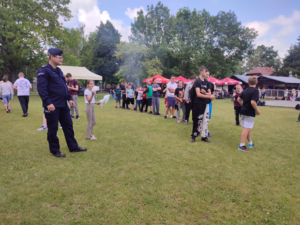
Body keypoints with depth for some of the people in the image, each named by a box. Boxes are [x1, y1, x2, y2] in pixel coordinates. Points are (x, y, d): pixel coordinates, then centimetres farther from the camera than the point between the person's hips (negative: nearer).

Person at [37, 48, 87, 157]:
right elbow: (41, 88, -19)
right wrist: (48, 103, -26)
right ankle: (55, 150, 18)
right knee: (53, 129, 4)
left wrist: (69, 98, 15)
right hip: (52, 106, -8)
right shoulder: (44, 71, -11)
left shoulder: (59, 70, 16)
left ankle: (73, 147, 23)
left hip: (63, 105, 8)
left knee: (68, 126, 12)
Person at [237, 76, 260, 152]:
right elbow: (253, 102, -26)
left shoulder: (245, 90, 9)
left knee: (248, 128, 19)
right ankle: (241, 145, -4)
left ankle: (250, 143, 33)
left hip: (243, 111, 8)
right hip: (250, 112, -8)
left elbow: (239, 99, 15)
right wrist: (257, 111, -15)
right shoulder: (255, 91, -15)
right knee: (247, 128, -4)